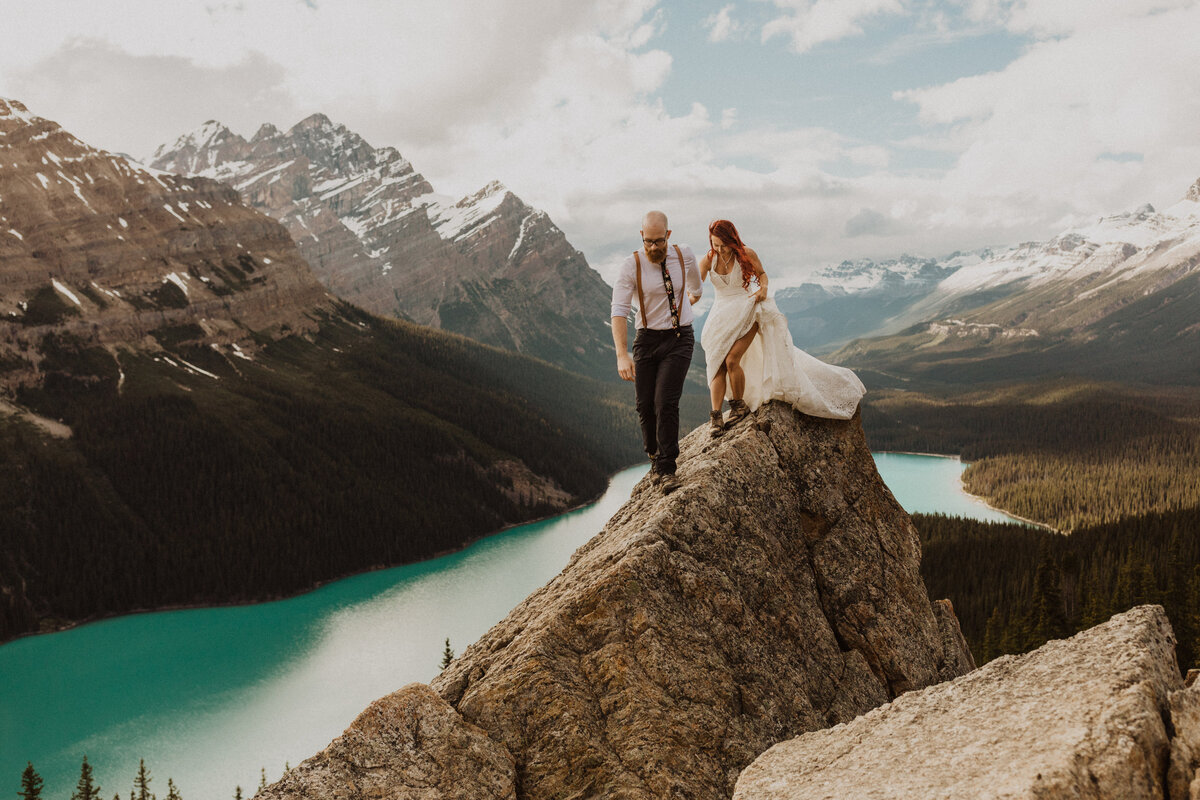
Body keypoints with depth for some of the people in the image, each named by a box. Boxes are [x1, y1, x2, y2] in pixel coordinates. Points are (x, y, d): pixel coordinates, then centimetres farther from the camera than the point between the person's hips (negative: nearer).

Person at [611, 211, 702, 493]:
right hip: (647, 340, 1)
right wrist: (622, 355, -28)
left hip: (680, 339, -1)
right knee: (645, 405, 5)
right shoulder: (631, 266, -11)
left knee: (666, 402, -13)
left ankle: (666, 469, -2)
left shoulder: (684, 254, -4)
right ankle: (655, 458, 31)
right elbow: (619, 311, -18)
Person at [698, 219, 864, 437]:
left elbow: (761, 274, 10)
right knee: (717, 366, -6)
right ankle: (716, 416, -4)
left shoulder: (746, 255, -7)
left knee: (731, 360, -18)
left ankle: (739, 406, 2)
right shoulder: (708, 259, -4)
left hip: (745, 312, -3)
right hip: (720, 317, 3)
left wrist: (763, 288, -10)